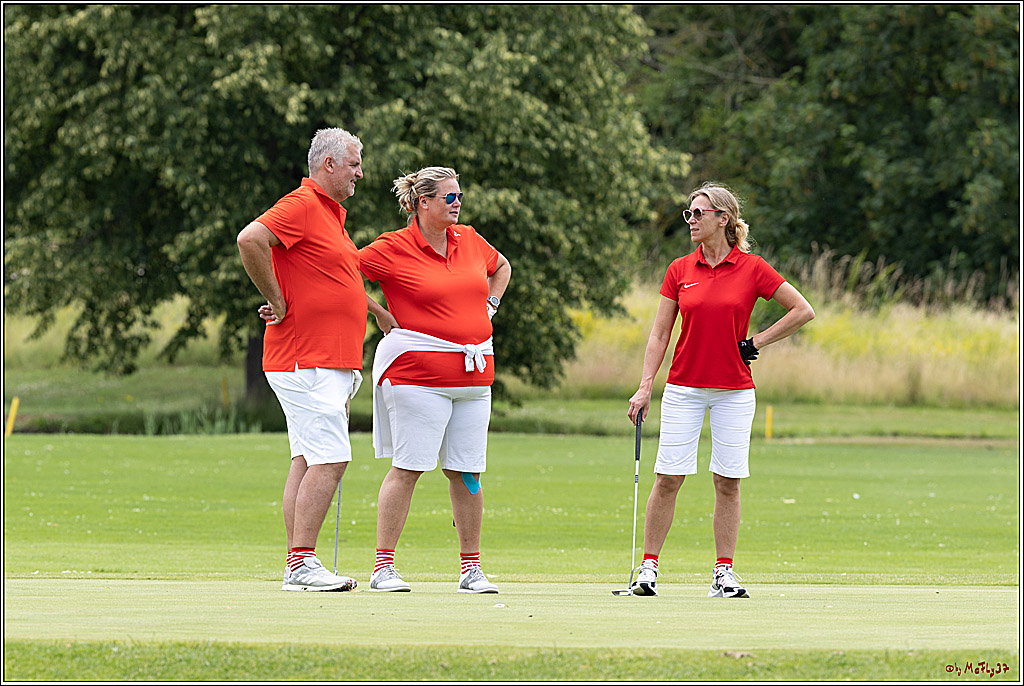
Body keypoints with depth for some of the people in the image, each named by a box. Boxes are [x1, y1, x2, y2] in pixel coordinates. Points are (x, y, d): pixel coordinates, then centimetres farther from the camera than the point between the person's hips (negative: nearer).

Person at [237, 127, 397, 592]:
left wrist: (380, 311, 35)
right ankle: (301, 565, -13)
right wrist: (278, 301, -20)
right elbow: (250, 240, -27)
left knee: (307, 461, 8)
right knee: (330, 459, -14)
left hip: (334, 364, 10)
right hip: (306, 361, -10)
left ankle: (297, 566, 9)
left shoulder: (332, 212, 20)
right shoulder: (302, 205, -12)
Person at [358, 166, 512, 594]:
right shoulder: (393, 248, -5)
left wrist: (489, 307, 19)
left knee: (466, 472, 5)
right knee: (407, 467, -8)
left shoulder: (470, 241, 13)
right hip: (418, 372, -6)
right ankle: (384, 566, -5)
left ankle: (471, 568, 10)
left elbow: (501, 268, 32)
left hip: (473, 373, 6)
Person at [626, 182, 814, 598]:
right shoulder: (679, 271, 4)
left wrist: (758, 342, -1)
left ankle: (724, 573, 6)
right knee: (668, 479, -2)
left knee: (728, 482, 1)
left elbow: (802, 311, 3)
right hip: (684, 388, 1)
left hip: (734, 389, -1)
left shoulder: (751, 268, -2)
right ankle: (648, 567, 4)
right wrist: (645, 387, -2)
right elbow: (660, 334, 6)